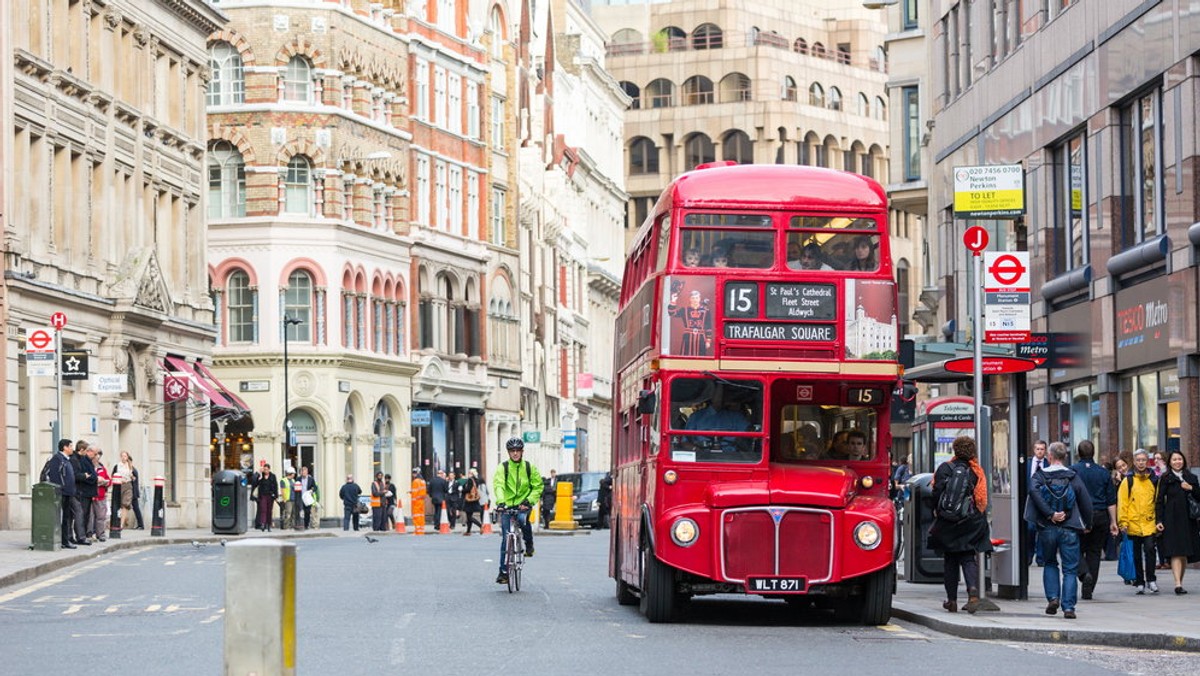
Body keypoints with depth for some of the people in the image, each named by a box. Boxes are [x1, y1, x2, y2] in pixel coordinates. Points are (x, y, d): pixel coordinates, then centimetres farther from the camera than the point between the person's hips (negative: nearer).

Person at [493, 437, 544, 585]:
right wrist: (500, 501, -34)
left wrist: (529, 500, -11)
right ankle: (504, 571, 6)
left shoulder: (529, 467, 3)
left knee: (522, 519, -34)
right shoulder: (503, 467, -2)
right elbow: (498, 485, -16)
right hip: (507, 506, 0)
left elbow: (538, 486, 6)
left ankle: (529, 545, -7)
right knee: (506, 538, -2)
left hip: (523, 505, 0)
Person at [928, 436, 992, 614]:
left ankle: (952, 600, 11)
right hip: (972, 523, 2)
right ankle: (973, 591, -20)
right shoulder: (977, 471, 2)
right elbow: (982, 499, 4)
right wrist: (981, 520, 12)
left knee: (950, 560, 9)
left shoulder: (945, 468, -6)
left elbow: (937, 493, -8)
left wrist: (937, 512, 6)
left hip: (948, 523, -2)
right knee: (969, 559, 4)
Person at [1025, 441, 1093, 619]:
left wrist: (1050, 515, -20)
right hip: (1069, 529, -1)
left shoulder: (1040, 476, -1)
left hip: (1047, 529, 1)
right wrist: (1087, 524, 12)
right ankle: (1068, 607, -4)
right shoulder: (1073, 477, 0)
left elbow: (1034, 492, -21)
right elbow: (1086, 501, -1)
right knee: (1070, 569, 4)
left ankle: (1053, 597, 7)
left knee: (1050, 563, 21)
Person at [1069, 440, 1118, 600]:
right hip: (1101, 517, 3)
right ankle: (1088, 591, 8)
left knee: (1076, 550, 8)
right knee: (1094, 552, 9)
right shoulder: (1103, 472, 5)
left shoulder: (1073, 471, -4)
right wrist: (1113, 522, 10)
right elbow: (1111, 500, 6)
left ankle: (1085, 573, -20)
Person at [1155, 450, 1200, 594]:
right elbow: (1159, 501, -1)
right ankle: (1178, 584, -20)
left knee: (1185, 553, 6)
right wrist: (1159, 521, -9)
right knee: (1176, 552, -13)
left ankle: (1180, 582, 17)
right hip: (1171, 520, -4)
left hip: (1188, 520, 4)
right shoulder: (1165, 479, 3)